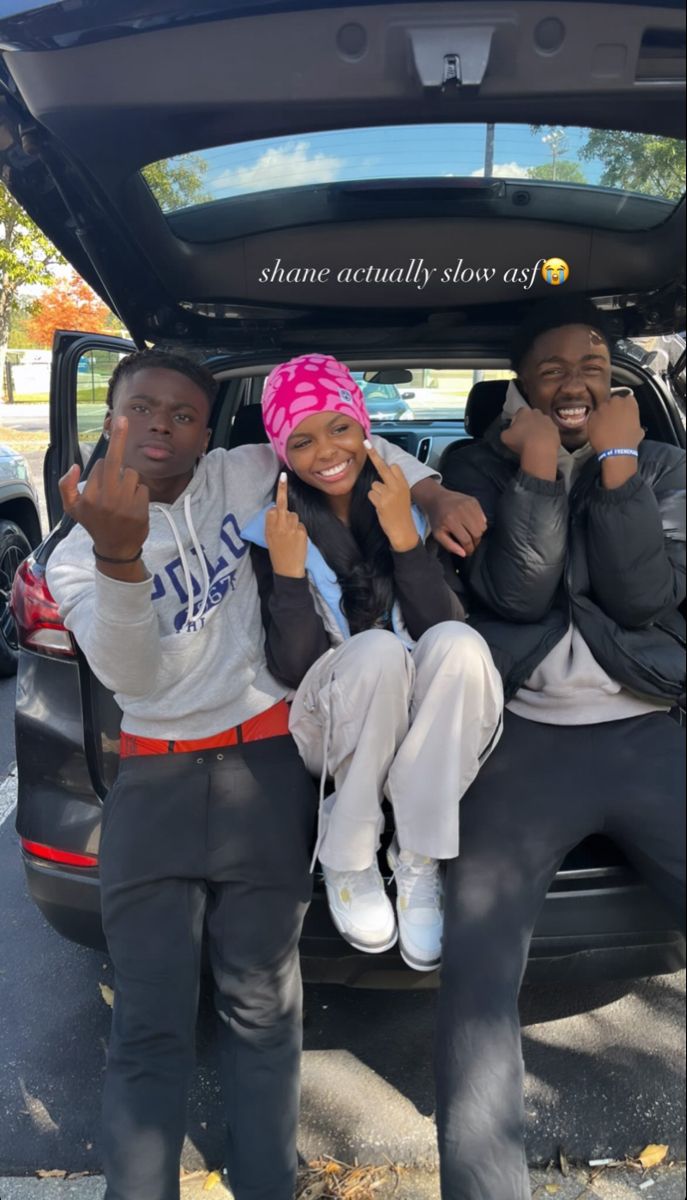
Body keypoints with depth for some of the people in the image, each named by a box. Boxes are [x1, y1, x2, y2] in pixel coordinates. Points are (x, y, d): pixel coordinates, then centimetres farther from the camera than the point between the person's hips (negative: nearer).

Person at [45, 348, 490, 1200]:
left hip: (265, 768, 0)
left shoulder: (242, 476, 2)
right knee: (148, 1028, 2)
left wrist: (435, 495, -2)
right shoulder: (77, 556, 0)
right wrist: (120, 556, -33)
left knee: (260, 1009, 10)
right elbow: (132, 673, -16)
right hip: (153, 780, 0)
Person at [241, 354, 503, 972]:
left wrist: (404, 537, -23)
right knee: (377, 650, -34)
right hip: (331, 727, -1)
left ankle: (418, 860, -18)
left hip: (423, 728, 2)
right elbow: (293, 668, -11)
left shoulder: (412, 506, 0)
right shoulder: (275, 528, -5)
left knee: (458, 643, -30)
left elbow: (443, 627, -11)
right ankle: (347, 858, -12)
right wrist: (287, 574, -26)